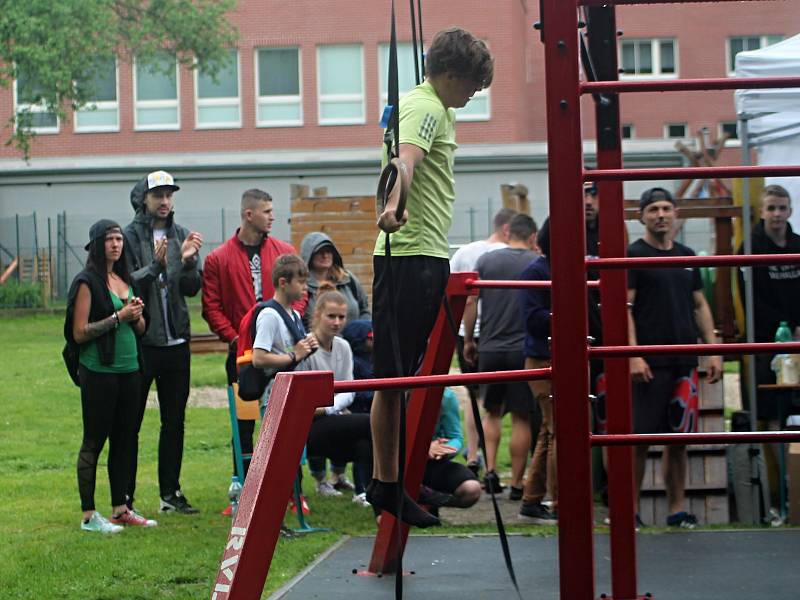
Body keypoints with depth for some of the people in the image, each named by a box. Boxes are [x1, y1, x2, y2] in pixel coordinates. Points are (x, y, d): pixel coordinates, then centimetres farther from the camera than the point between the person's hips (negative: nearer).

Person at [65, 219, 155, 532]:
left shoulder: (124, 279, 13)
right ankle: (88, 515, 1)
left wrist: (137, 314, -4)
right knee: (94, 441, -2)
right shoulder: (88, 282, -8)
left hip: (129, 370, 7)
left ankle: (120, 509, 17)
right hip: (99, 373, -7)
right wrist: (119, 317, -17)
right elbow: (79, 333, -14)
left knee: (123, 441, 10)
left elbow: (140, 329, 18)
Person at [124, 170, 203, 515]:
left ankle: (171, 493, 19)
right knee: (130, 422, 0)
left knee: (174, 421, 11)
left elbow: (192, 289, 2)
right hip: (140, 341, -5)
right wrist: (155, 265, -26)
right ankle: (125, 496, 4)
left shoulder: (181, 236, 8)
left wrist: (187, 261, -16)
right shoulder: (130, 237, -6)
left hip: (176, 341, 5)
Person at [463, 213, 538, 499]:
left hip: (490, 349, 2)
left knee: (492, 412, 18)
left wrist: (468, 340, 12)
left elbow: (470, 303, 2)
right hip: (524, 349, -2)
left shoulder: (486, 261, 3)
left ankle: (490, 470, 4)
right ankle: (516, 484, 5)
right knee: (521, 417, 4)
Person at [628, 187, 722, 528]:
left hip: (684, 360, 6)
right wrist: (633, 355, -17)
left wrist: (712, 351, 11)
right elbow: (624, 307, -9)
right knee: (639, 437, -5)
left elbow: (700, 305, 19)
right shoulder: (633, 255, -2)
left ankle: (677, 510, 14)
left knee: (678, 437, 8)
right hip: (649, 362, -6)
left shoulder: (687, 256, 16)